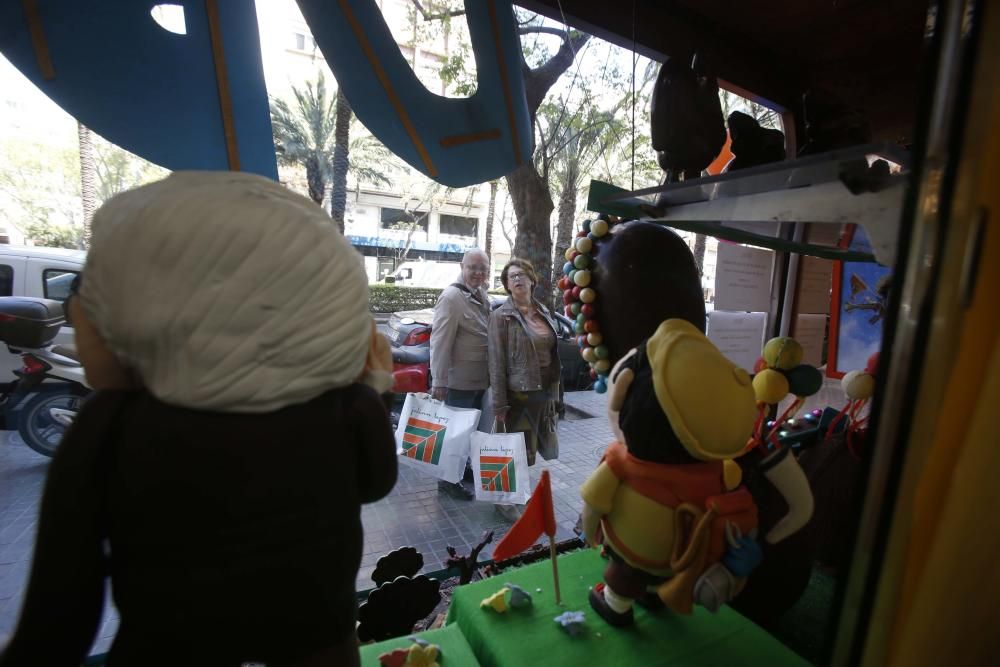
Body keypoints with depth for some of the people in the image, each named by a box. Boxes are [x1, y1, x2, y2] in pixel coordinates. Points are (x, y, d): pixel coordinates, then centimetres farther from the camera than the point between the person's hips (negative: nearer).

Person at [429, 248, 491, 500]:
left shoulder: (482, 295, 10)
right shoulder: (452, 297, -17)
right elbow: (440, 341, -22)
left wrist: (490, 373, 13)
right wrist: (439, 382, -24)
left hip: (480, 378, 9)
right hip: (459, 379, -8)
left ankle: (463, 468, 38)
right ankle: (449, 479, 21)